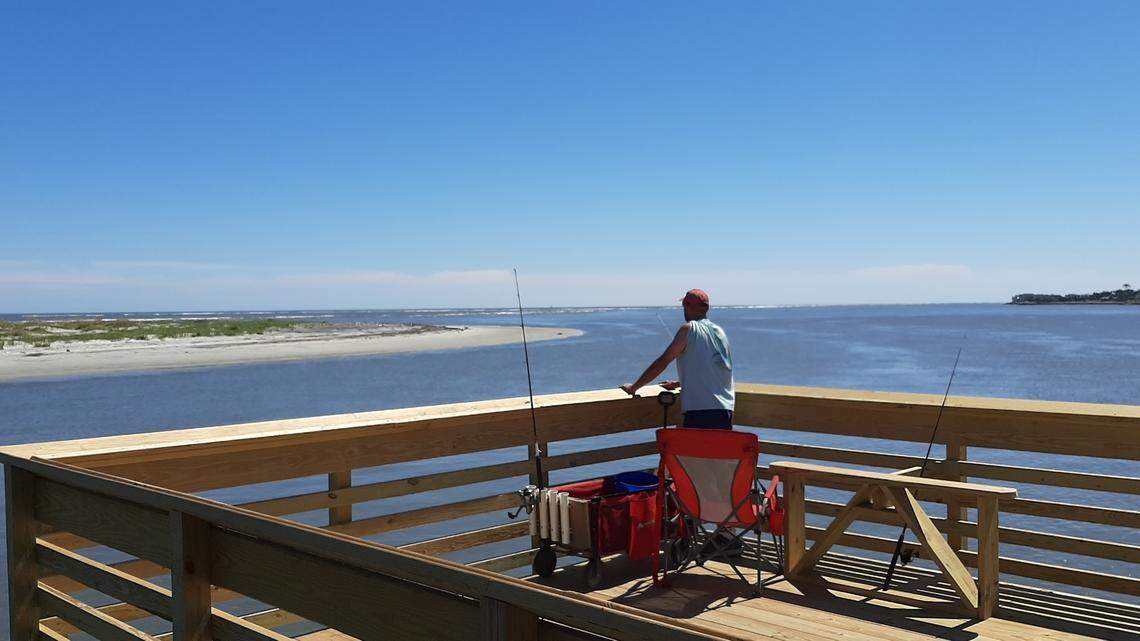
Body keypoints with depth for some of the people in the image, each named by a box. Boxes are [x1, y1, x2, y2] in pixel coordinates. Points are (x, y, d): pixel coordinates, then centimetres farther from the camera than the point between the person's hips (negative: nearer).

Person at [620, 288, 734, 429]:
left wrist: (633, 387, 4)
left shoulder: (689, 329, -3)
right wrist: (679, 384, 38)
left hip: (698, 412, -6)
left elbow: (662, 362, -4)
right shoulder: (719, 331, 17)